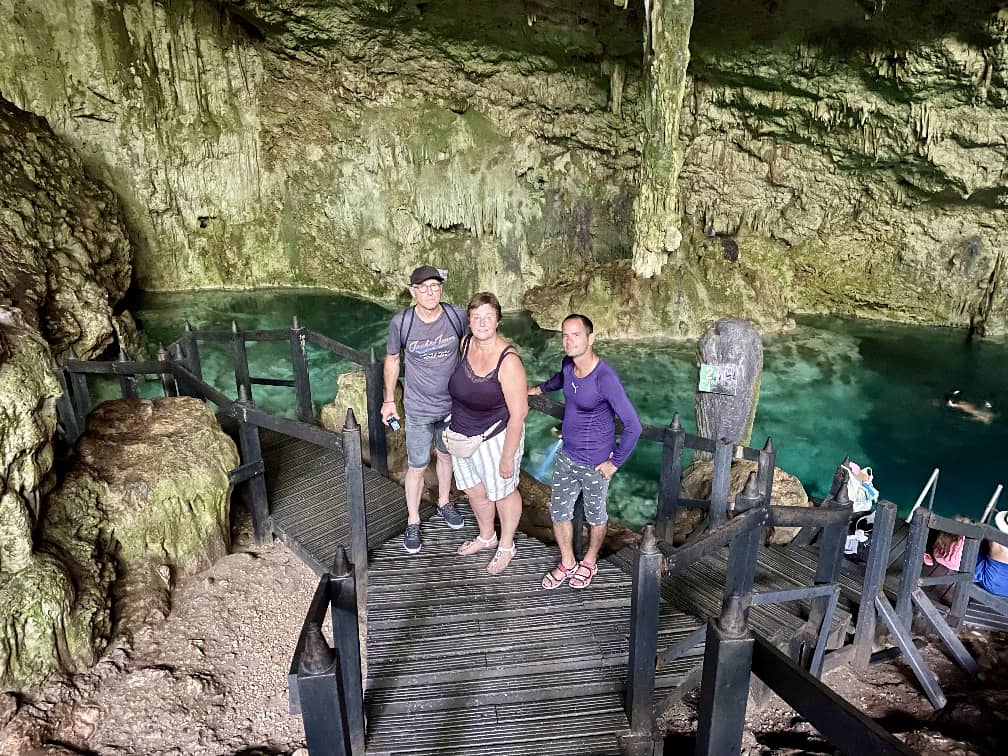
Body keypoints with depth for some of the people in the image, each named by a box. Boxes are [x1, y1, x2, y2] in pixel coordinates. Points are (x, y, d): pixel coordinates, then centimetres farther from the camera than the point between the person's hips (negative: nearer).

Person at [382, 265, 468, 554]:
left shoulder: (457, 315, -14)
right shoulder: (400, 322, -18)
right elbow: (392, 359, -2)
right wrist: (389, 400, 2)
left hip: (453, 404, 2)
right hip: (418, 409, -2)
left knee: (446, 455, 23)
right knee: (417, 466, 7)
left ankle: (444, 502, 48)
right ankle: (413, 521, 29)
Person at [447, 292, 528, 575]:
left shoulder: (508, 361, -29)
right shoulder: (466, 343, -8)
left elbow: (518, 413, -23)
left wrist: (508, 457, -19)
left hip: (495, 438, -6)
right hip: (462, 434, 6)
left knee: (502, 492, 17)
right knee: (474, 490, 24)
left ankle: (506, 546, 43)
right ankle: (486, 536, 52)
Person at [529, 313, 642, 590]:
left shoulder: (605, 378, -29)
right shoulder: (568, 365, -6)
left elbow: (633, 426, -27)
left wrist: (615, 462, -18)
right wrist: (539, 388, 37)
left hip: (594, 464, -6)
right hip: (566, 456, 6)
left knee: (595, 516, 18)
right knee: (558, 513, 16)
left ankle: (589, 562, 43)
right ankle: (567, 563, 39)